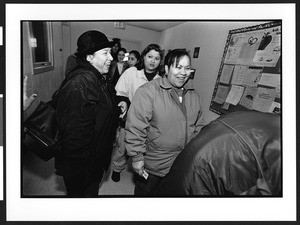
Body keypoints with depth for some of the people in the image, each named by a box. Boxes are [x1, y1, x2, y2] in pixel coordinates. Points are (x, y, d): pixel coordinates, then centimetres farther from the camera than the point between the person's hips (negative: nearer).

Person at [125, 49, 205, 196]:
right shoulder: (148, 92, -19)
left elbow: (198, 127, 12)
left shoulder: (194, 95, 3)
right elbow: (135, 128, -19)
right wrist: (137, 157, -17)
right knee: (144, 193, 19)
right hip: (152, 167, -5)